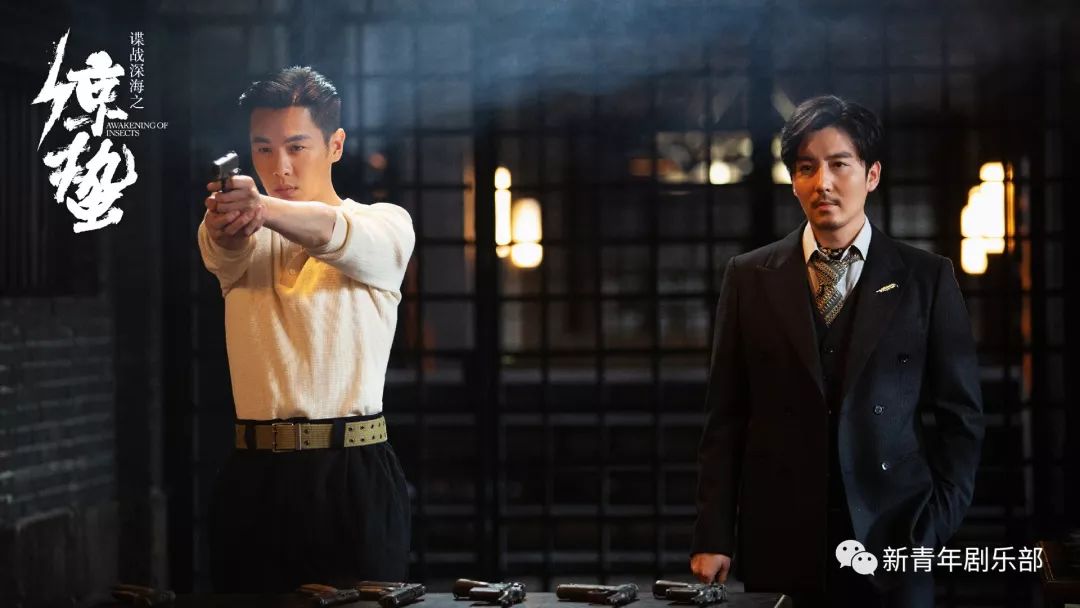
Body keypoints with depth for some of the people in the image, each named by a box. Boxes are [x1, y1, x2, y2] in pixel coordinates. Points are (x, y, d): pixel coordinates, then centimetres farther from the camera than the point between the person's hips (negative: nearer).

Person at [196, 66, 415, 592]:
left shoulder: (386, 225, 2)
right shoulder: (240, 239, 10)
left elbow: (332, 234, -21)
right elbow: (222, 248, -15)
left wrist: (264, 206, -42)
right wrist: (227, 223, -40)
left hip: (355, 475, -2)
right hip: (253, 481, 3)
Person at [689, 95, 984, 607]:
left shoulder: (927, 279, 3)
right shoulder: (749, 277, 6)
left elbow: (960, 416, 5)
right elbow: (726, 417, 4)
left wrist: (933, 529, -4)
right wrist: (713, 537, -1)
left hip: (892, 545, -1)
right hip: (779, 545, 1)